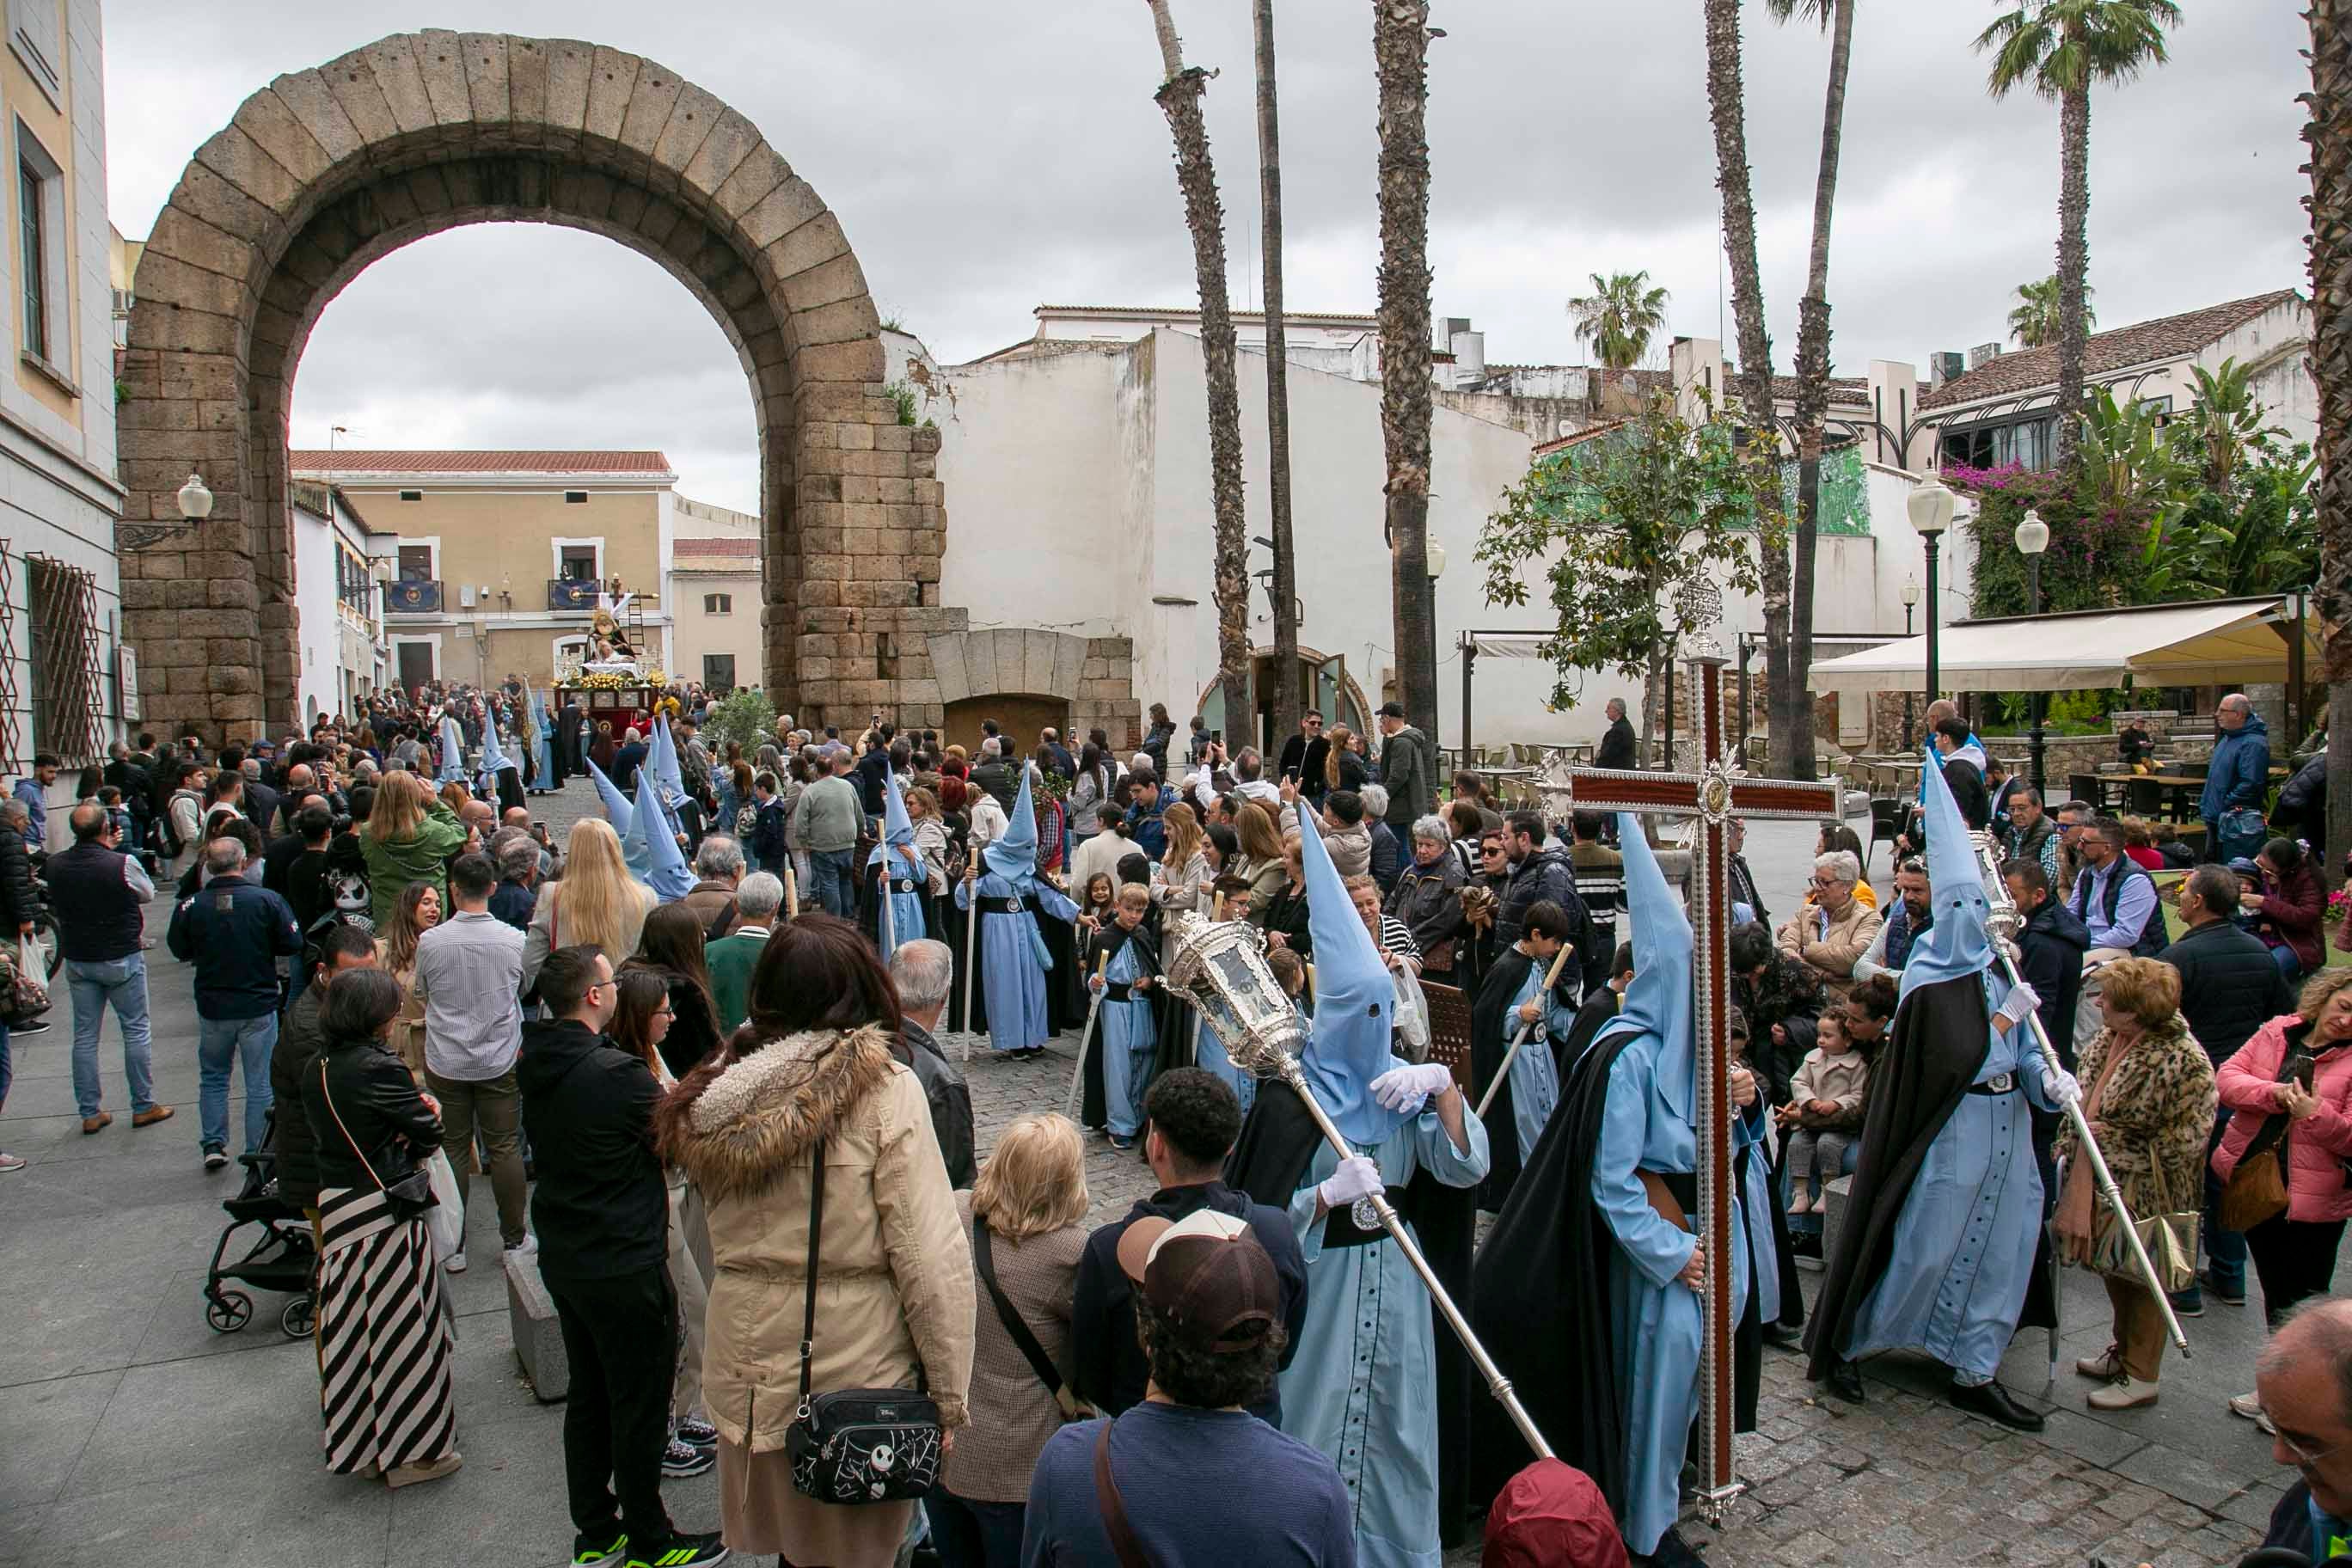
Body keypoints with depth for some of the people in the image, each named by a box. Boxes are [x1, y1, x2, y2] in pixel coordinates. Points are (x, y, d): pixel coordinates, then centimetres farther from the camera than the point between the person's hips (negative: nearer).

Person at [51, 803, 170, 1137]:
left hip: (77, 960, 4)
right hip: (122, 958, -4)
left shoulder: (56, 865, -5)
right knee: (136, 1031, 7)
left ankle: (90, 1113, 16)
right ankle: (143, 1106, 12)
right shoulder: (122, 864, -19)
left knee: (84, 1036, 11)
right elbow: (147, 894, -1)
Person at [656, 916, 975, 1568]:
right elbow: (933, 1259, -19)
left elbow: (720, 1241, 4)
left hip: (747, 1362, 4)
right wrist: (949, 1396, -12)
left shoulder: (718, 1092, -4)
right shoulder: (886, 1090, -18)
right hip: (859, 1366, -4)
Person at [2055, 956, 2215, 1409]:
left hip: (2146, 1192, -8)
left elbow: (2183, 1139, -19)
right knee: (2115, 1270, 20)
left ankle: (2141, 1377, 20)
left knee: (2142, 1277, 6)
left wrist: (2116, 1140, -17)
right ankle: (2121, 1352, 39)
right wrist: (2071, 1147, 11)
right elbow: (2082, 1100, 17)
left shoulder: (2184, 1061, -23)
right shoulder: (2106, 1041, 2)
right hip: (2098, 1178, 8)